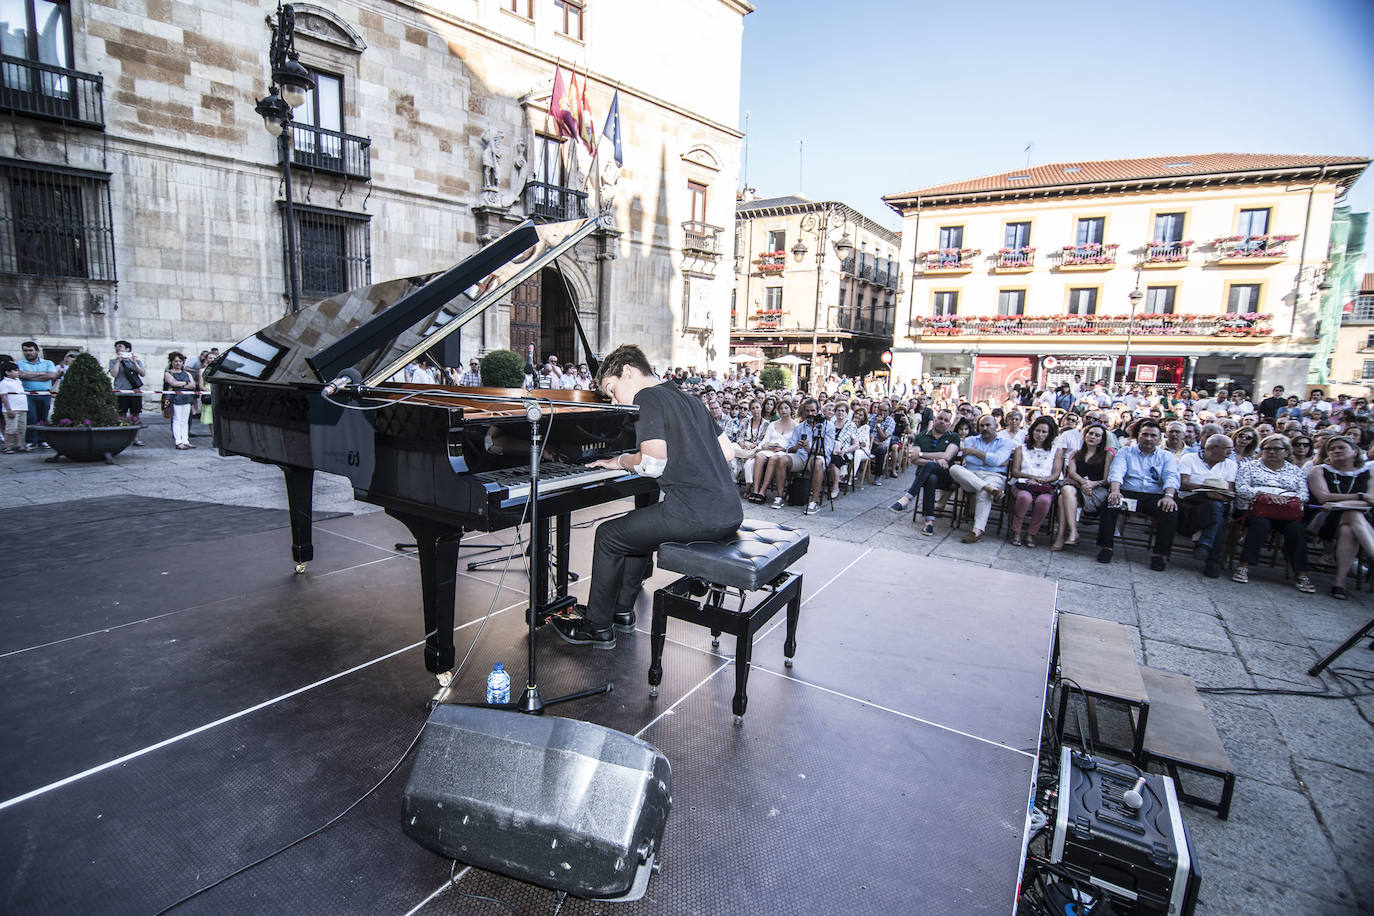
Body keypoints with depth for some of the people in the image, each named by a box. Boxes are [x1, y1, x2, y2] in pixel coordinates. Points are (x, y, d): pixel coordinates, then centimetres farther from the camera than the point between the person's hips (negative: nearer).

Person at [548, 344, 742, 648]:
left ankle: (598, 627, 21)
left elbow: (652, 464, -18)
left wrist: (621, 461, 2)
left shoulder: (647, 398, -5)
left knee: (608, 536, 8)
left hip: (696, 515, -9)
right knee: (637, 525, 28)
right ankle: (621, 610, 36)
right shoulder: (687, 398, 20)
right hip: (729, 513, 9)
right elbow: (728, 451, 19)